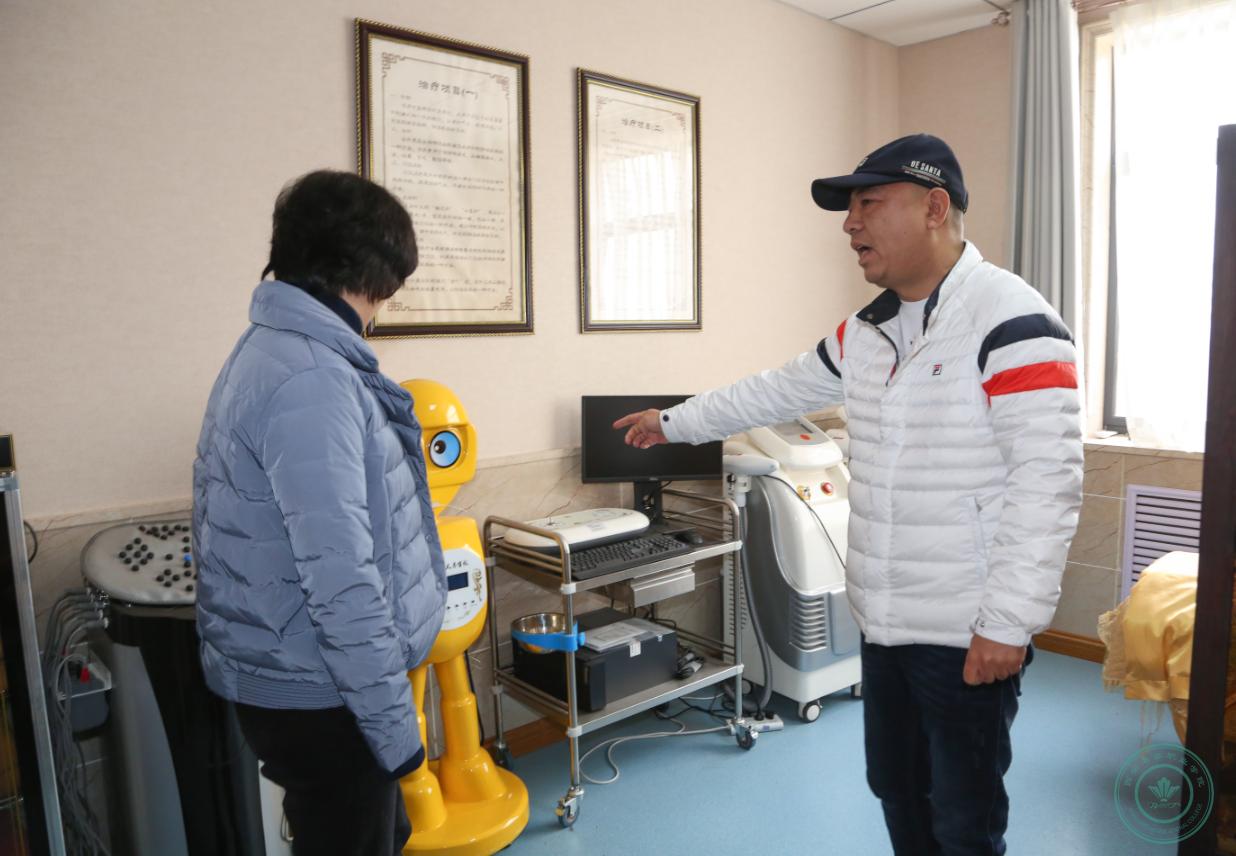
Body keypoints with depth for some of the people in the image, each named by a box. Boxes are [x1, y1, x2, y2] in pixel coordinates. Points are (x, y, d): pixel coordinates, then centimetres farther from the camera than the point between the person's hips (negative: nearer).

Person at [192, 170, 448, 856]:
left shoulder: (270, 349, 8)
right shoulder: (312, 382, -25)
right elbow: (341, 581, -27)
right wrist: (394, 723, -18)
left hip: (285, 676, 9)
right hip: (316, 697, -9)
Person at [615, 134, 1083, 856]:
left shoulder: (1012, 324, -17)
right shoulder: (867, 331, 8)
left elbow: (1048, 485, -21)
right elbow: (779, 391, 20)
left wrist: (1009, 625, -21)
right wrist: (674, 423, 27)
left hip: (968, 637, -7)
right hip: (884, 623, 8)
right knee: (896, 791, 21)